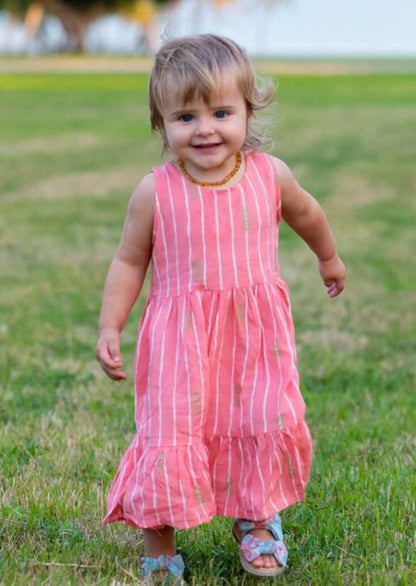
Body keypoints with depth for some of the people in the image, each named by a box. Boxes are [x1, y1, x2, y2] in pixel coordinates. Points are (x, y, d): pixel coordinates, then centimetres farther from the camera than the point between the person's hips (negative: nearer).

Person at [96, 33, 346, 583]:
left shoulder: (270, 175, -3)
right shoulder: (156, 192, -9)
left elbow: (305, 213, 19)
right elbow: (129, 262, 3)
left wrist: (329, 257, 36)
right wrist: (109, 327, -4)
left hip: (258, 331, 2)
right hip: (182, 338, -2)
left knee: (274, 423, -4)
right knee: (171, 432, -7)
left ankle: (257, 520, 24)